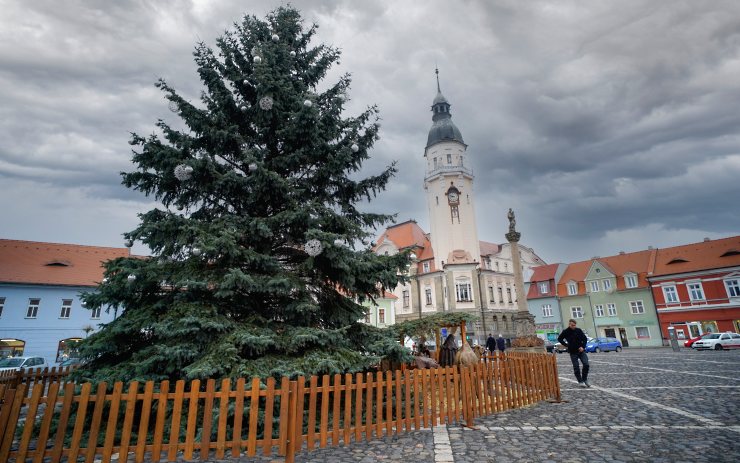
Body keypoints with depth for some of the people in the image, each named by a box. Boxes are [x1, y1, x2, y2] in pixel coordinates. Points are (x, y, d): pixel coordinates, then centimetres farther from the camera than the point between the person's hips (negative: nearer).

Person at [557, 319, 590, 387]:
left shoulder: (579, 330, 0)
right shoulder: (565, 332, -4)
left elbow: (584, 338, 7)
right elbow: (559, 339, 8)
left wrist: (583, 346, -5)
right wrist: (566, 345, -1)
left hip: (581, 350, 2)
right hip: (573, 352, -2)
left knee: (586, 364, -8)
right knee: (576, 367, -1)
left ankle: (585, 379, 12)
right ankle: (580, 382, 11)